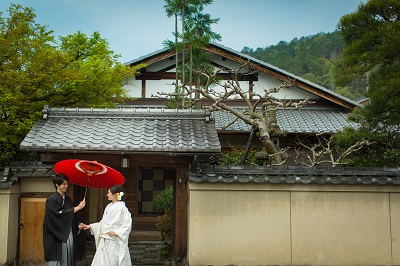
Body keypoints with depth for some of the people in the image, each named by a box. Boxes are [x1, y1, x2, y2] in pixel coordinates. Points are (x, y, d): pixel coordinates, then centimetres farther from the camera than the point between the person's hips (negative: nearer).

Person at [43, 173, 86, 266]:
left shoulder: (68, 199, 13)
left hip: (68, 235, 6)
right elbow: (60, 214, -19)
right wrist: (77, 208, -16)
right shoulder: (51, 199, -7)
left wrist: (78, 225, 0)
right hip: (55, 237, -6)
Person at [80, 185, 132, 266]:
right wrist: (90, 226, 14)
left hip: (115, 242, -8)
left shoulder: (121, 207, -13)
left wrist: (116, 232, -21)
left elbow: (128, 224, -16)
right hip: (104, 241, 8)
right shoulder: (108, 207, 12)